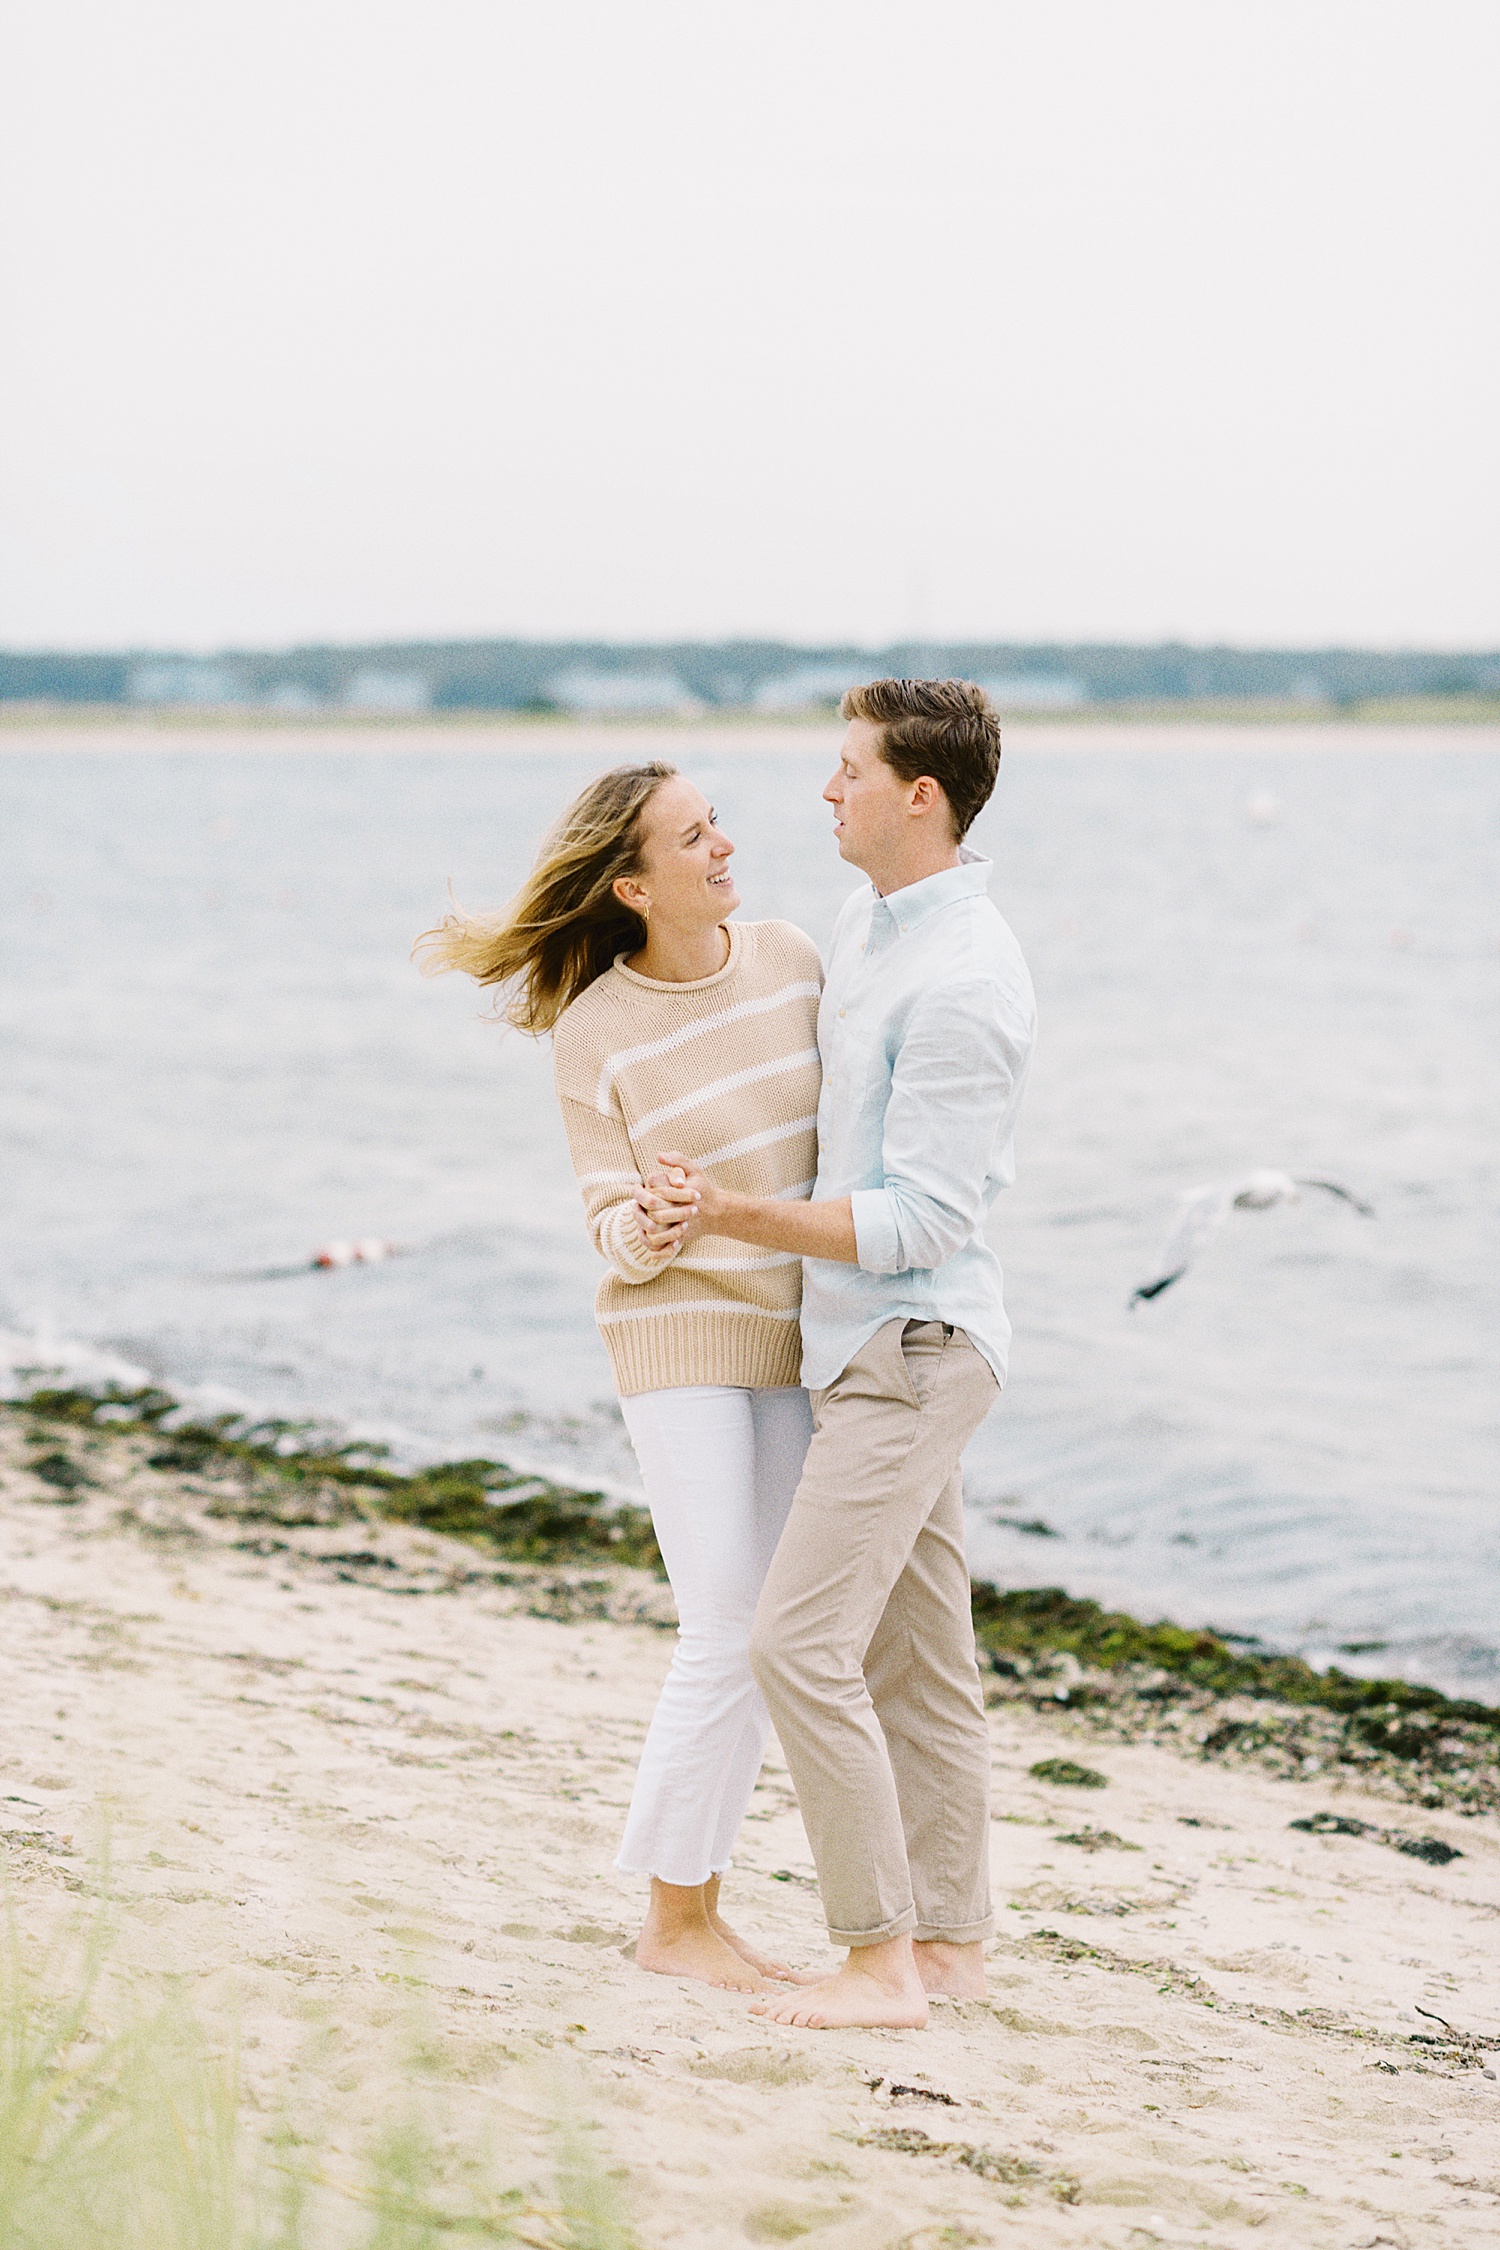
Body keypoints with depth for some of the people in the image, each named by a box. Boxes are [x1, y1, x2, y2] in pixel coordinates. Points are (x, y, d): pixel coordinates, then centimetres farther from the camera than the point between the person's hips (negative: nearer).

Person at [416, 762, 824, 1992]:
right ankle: (672, 1922, 4)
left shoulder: (790, 956, -1)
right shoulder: (594, 1031, -12)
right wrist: (645, 1227, -35)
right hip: (681, 1339, -5)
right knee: (729, 1640, -10)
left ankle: (702, 1902, 18)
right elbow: (616, 1228, -13)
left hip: (791, 1342, 5)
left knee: (764, 1639, 7)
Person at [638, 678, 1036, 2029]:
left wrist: (734, 1218, -23)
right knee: (918, 1657, 13)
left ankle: (881, 1962, -8)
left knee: (803, 1644, -13)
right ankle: (951, 1944, 20)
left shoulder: (963, 983, -21)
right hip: (868, 1347, 10)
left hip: (911, 1347, -10)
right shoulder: (868, 927, 11)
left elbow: (918, 1221, -22)